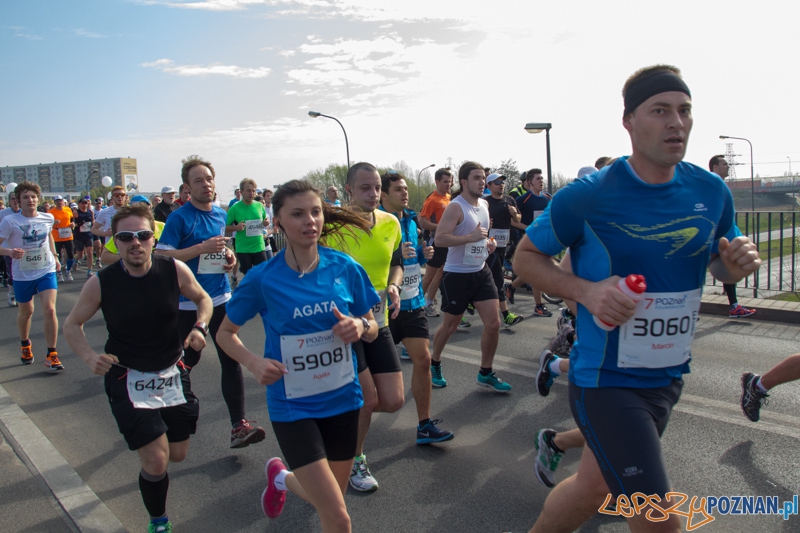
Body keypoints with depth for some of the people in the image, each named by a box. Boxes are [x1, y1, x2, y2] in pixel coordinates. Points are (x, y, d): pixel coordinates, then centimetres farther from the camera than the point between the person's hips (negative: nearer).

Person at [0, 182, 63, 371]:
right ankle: (25, 345, 45)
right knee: (26, 312, 16)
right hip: (22, 275, -1)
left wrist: (55, 256, 19)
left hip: (46, 271, 1)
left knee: (50, 310, -13)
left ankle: (51, 355, -2)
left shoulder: (48, 218, -2)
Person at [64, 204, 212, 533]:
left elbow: (203, 299, 5)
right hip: (128, 379, -2)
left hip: (173, 374, 3)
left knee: (178, 454, 13)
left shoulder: (175, 270, -13)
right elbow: (72, 325, 0)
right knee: (156, 462, -10)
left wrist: (200, 327, -15)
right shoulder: (101, 283, -15)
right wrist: (89, 357, -19)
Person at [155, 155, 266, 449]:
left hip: (220, 297, 5)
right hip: (187, 302, -4)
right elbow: (162, 256, -17)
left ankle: (239, 425, 0)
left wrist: (228, 256, 2)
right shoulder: (179, 218, -11)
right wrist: (203, 248, -23)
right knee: (189, 359, 12)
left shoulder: (220, 215, 8)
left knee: (231, 358, -3)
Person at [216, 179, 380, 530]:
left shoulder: (345, 268, -7)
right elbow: (225, 333, 1)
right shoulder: (262, 278, -12)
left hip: (342, 399, 3)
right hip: (292, 406, -3)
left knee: (330, 499, 21)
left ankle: (282, 477, 49)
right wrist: (254, 363, -18)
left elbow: (372, 330, 4)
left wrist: (359, 326, -19)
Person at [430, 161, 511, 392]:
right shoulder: (455, 207, -16)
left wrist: (488, 243, 6)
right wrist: (471, 237, -29)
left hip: (481, 271, 7)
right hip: (457, 275, -7)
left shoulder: (484, 204, 9)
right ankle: (434, 363, 34)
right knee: (450, 326, 8)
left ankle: (486, 373, 16)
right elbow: (439, 238, -26)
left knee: (493, 323, 0)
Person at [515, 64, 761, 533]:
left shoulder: (712, 192, -1)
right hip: (606, 382, -5)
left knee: (594, 487, 20)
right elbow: (525, 256, -5)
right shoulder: (588, 197, -16)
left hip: (669, 376, 6)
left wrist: (739, 261, -10)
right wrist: (585, 291, -21)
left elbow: (722, 269, 15)